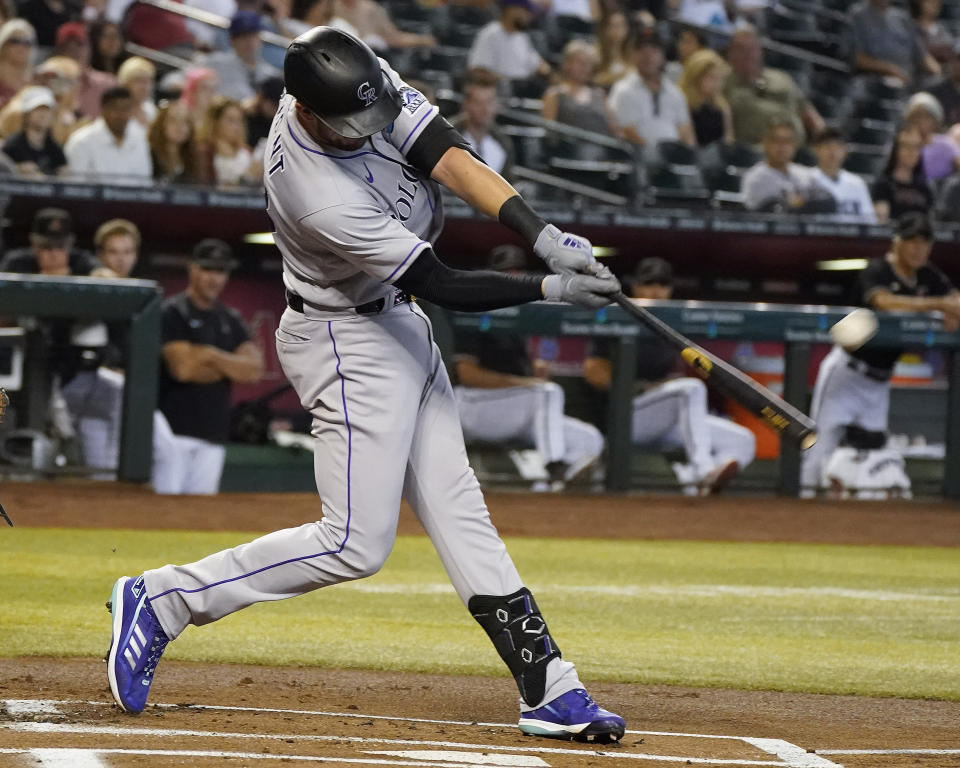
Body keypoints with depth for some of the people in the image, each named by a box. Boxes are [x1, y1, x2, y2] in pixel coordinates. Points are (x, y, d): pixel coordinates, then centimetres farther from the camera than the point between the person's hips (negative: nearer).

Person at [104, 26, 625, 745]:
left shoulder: (367, 83, -14)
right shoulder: (320, 198, -34)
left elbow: (449, 157, -16)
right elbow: (441, 283, -26)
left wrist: (546, 237, -27)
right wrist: (549, 289, -26)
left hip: (400, 329, 9)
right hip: (348, 341, -9)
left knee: (458, 512, 7)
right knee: (356, 543, -8)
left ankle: (547, 685, 7)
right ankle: (163, 600, -1)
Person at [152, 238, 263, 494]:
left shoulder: (231, 320, 16)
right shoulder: (173, 313, -3)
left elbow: (255, 369, 3)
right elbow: (182, 368, -14)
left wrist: (211, 356, -9)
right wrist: (232, 367, -2)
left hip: (214, 432, 6)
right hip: (175, 428, -6)